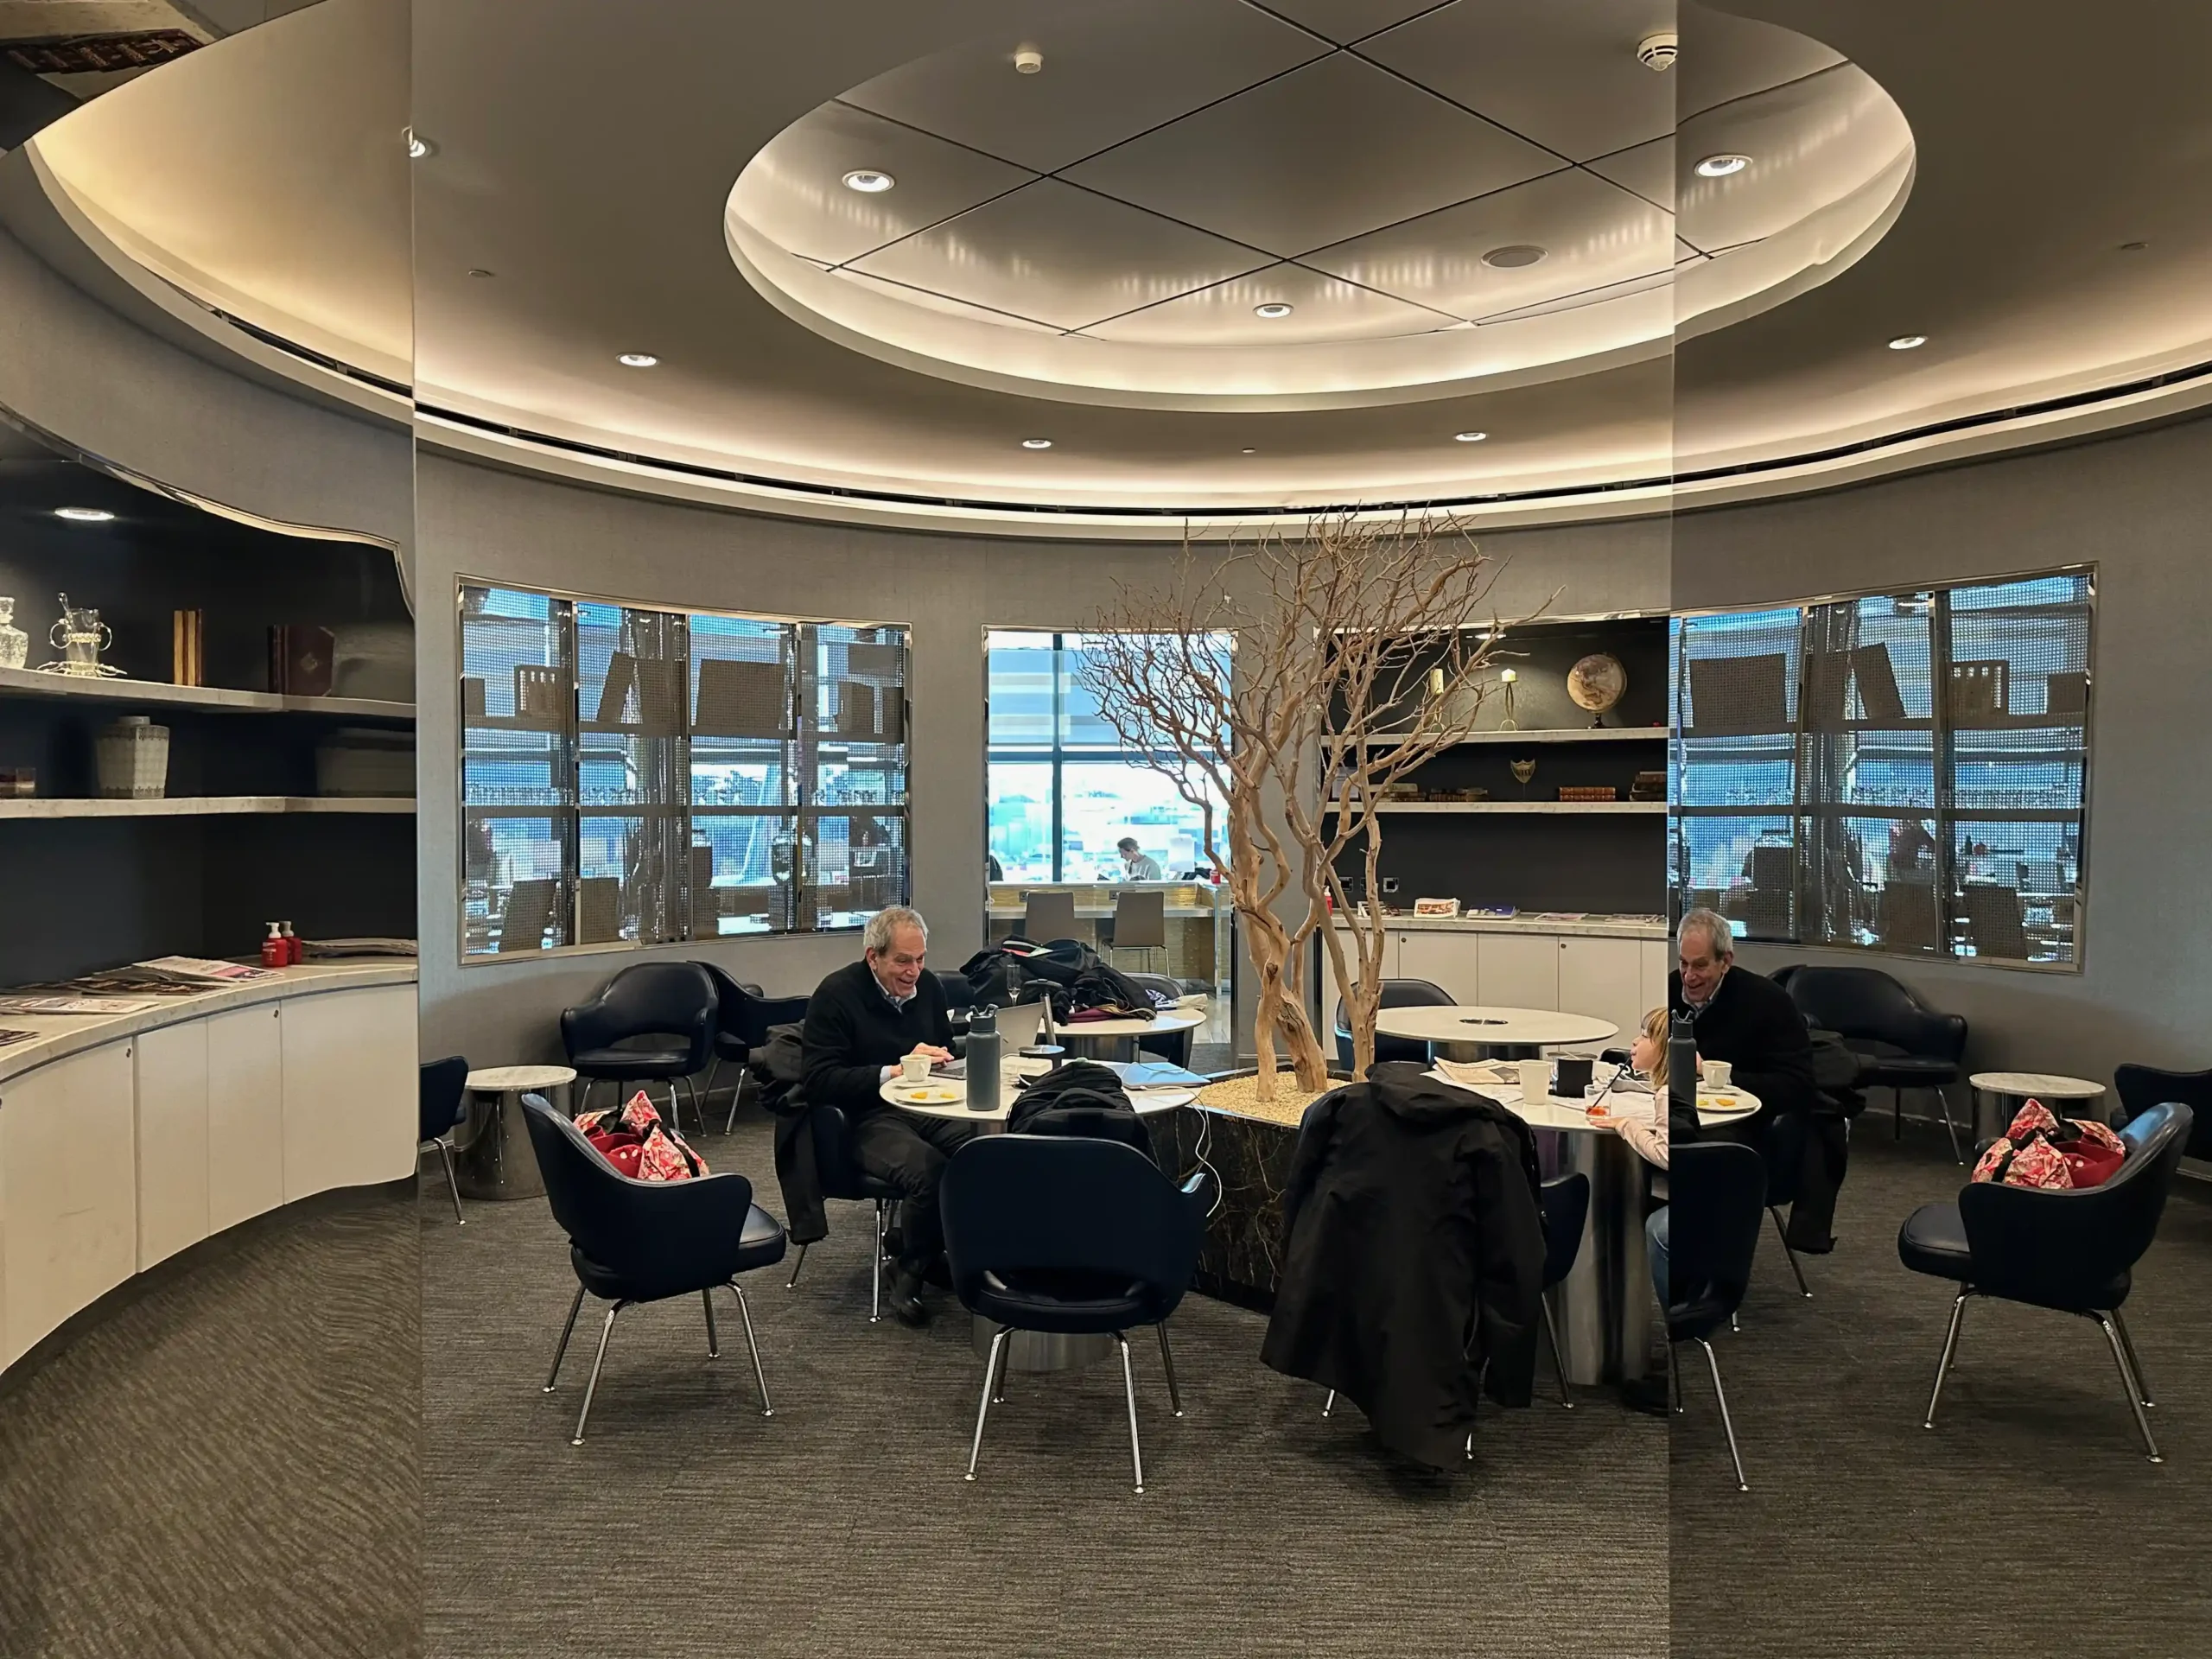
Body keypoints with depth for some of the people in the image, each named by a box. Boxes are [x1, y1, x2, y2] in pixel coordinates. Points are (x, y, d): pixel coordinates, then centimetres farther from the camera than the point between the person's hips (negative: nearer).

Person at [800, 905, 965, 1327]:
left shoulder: (928, 987, 14)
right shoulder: (835, 995, -5)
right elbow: (817, 1080, -13)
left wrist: (938, 1061, 4)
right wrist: (894, 1071, -17)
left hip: (928, 1107, 5)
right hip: (869, 1119, -5)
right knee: (929, 1169, -36)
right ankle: (909, 1273, -9)